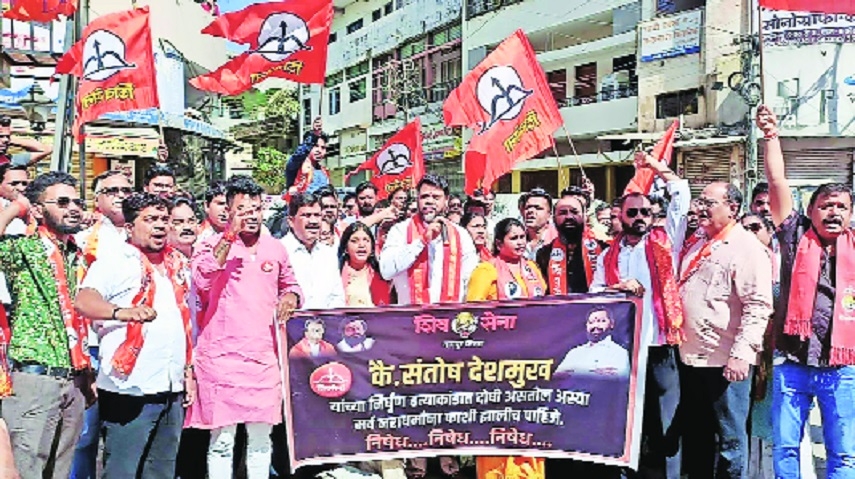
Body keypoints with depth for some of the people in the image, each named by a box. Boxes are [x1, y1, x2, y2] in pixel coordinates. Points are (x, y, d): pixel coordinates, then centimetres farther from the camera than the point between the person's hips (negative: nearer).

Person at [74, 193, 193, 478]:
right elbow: (84, 301, -22)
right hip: (130, 389, -6)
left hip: (172, 390, 6)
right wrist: (122, 312, -41)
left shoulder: (178, 264, 14)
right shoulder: (115, 260, -5)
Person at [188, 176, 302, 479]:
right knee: (222, 441, 1)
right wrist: (229, 235, -23)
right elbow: (202, 282, -22)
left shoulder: (275, 249, 10)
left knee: (261, 439, 12)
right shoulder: (212, 245, -2)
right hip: (222, 356, -4)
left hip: (264, 356, 4)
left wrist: (291, 296, 2)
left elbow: (290, 284, 26)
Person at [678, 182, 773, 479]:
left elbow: (758, 306, -17)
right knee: (696, 433, 16)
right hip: (692, 356, 8)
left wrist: (741, 353, -22)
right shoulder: (695, 245, 15)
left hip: (727, 361, -8)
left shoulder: (746, 247, -10)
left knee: (730, 437, 2)